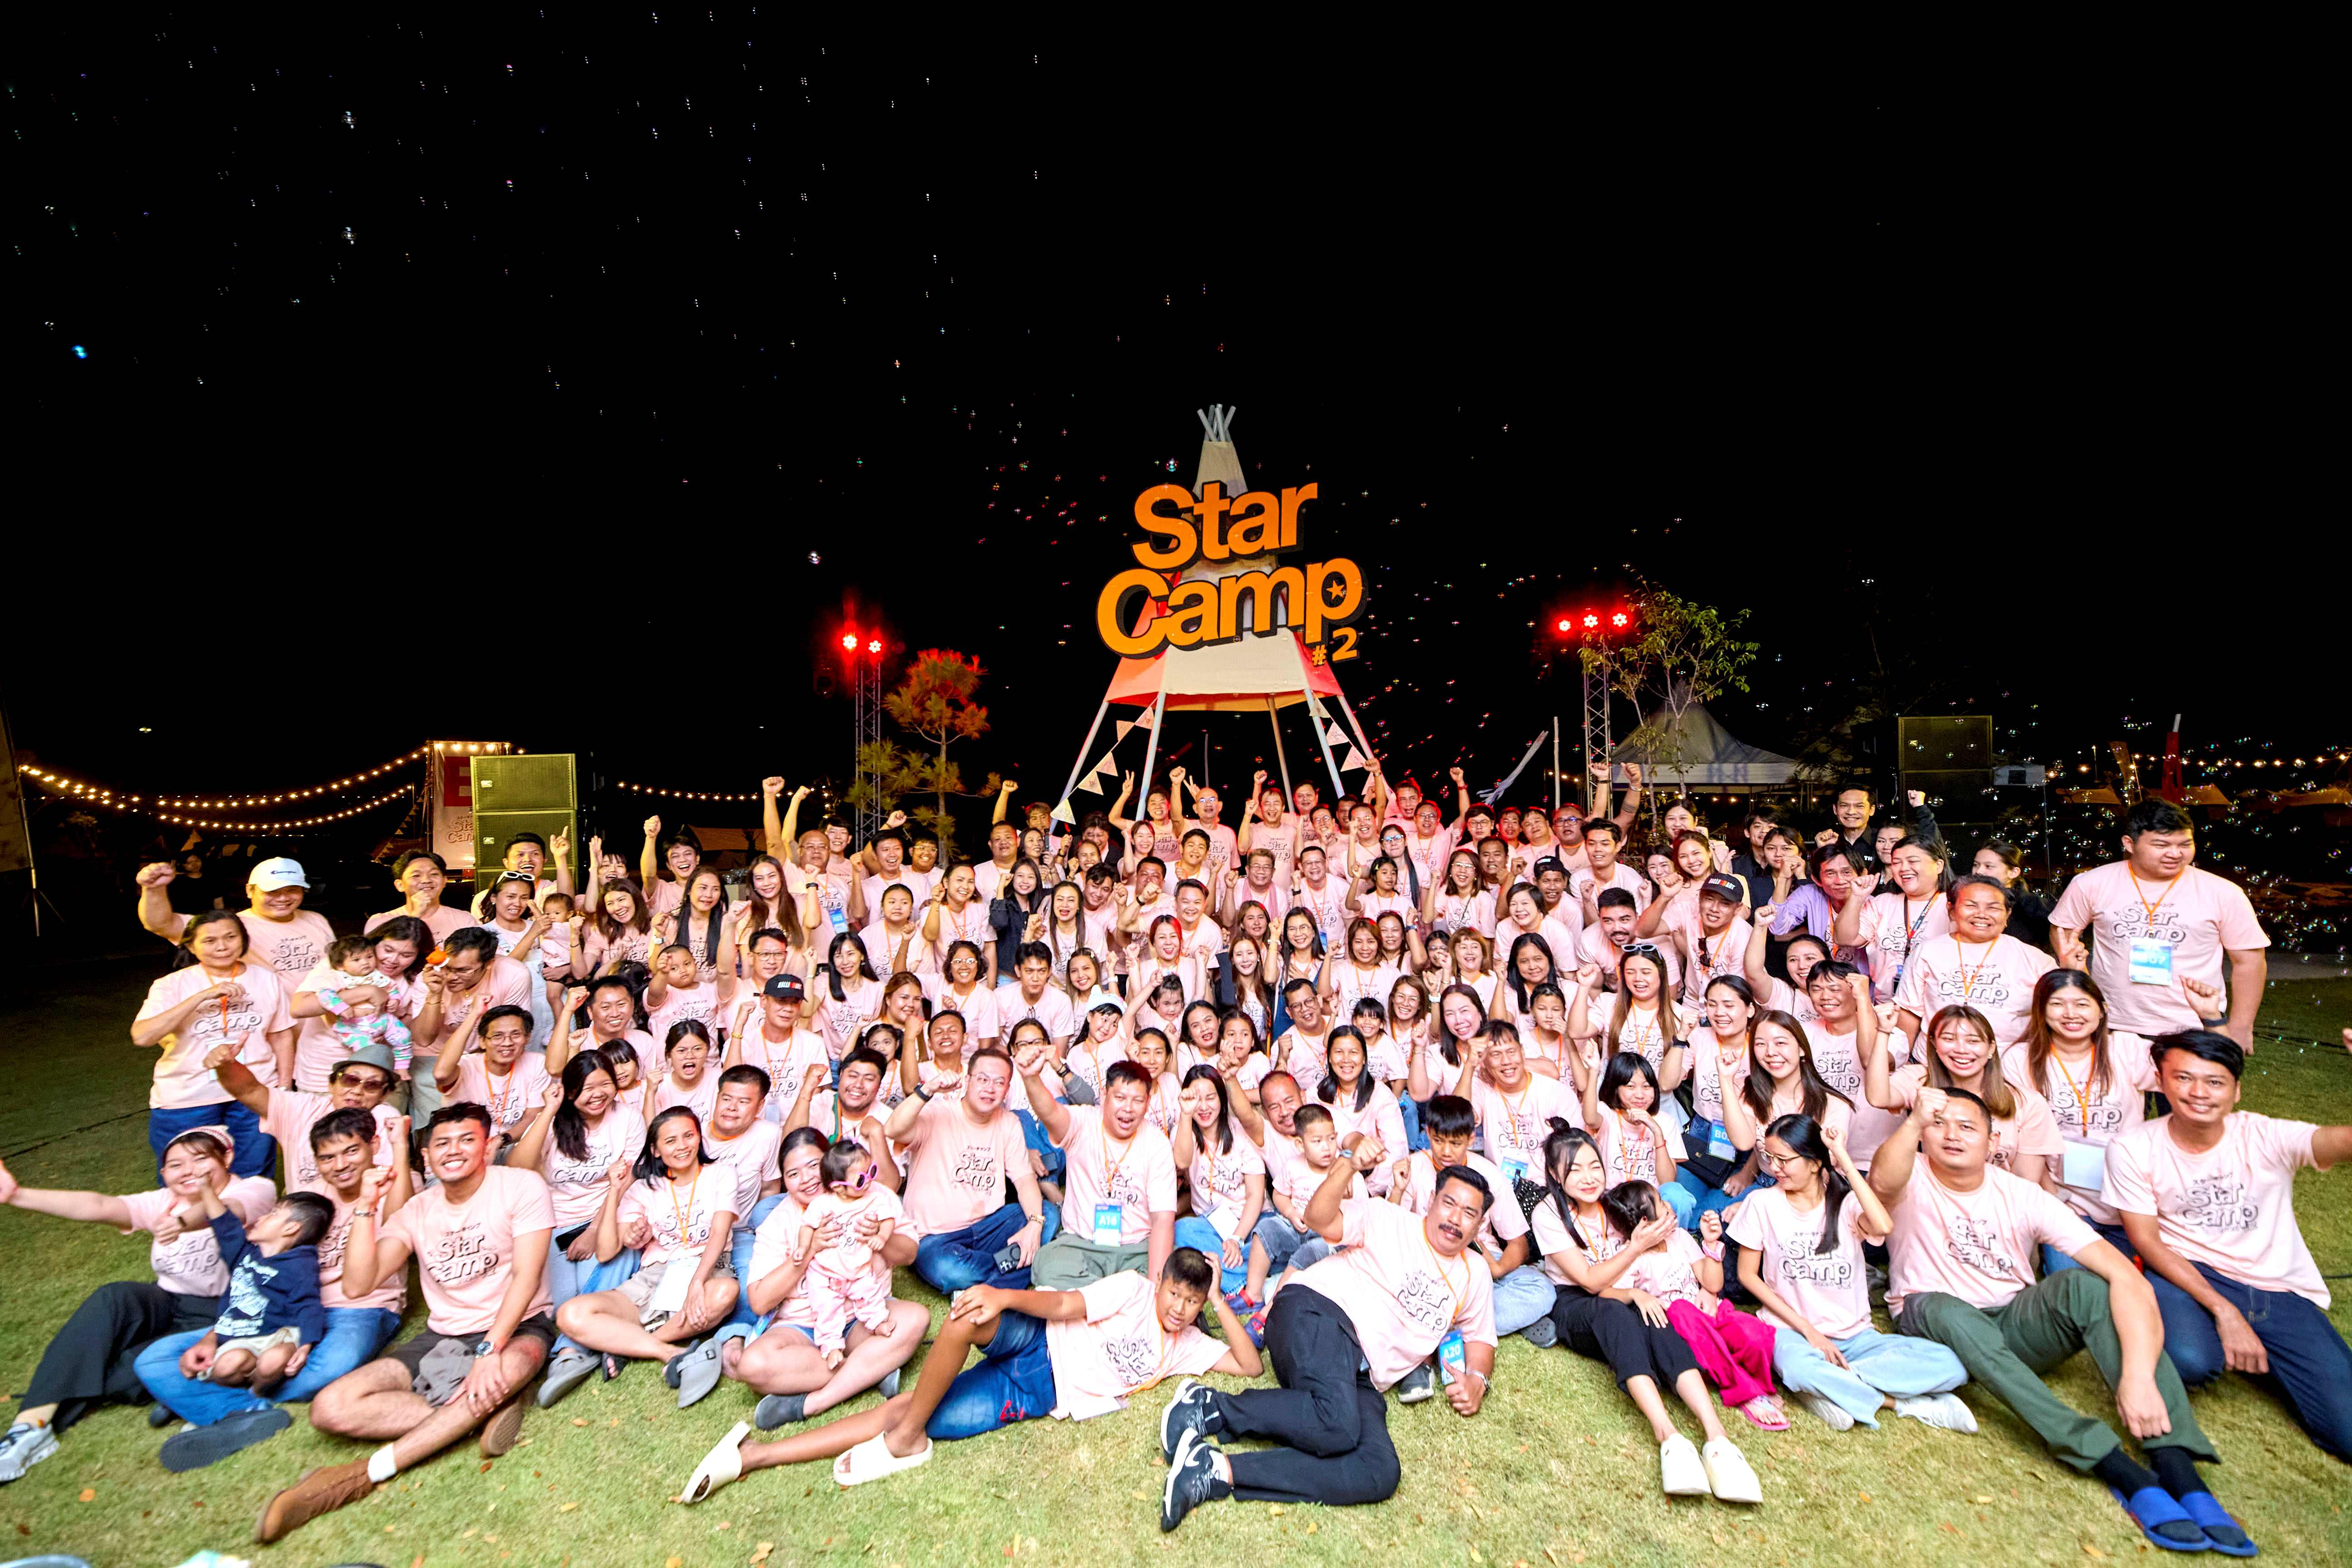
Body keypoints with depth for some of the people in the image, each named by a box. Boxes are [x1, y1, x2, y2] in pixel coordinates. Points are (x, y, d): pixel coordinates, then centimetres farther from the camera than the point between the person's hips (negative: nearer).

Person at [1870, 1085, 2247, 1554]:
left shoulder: (2022, 1197, -9)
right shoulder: (1914, 1180, -13)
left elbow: (2126, 1275, -18)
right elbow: (1883, 1183, -41)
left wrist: (2139, 1375, -33)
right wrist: (1915, 1122, -59)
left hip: (2013, 1328, 3)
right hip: (1934, 1324, -2)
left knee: (2083, 1284, -25)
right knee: (1951, 1313, -38)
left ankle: (2179, 1471, -31)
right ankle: (2120, 1470, -36)